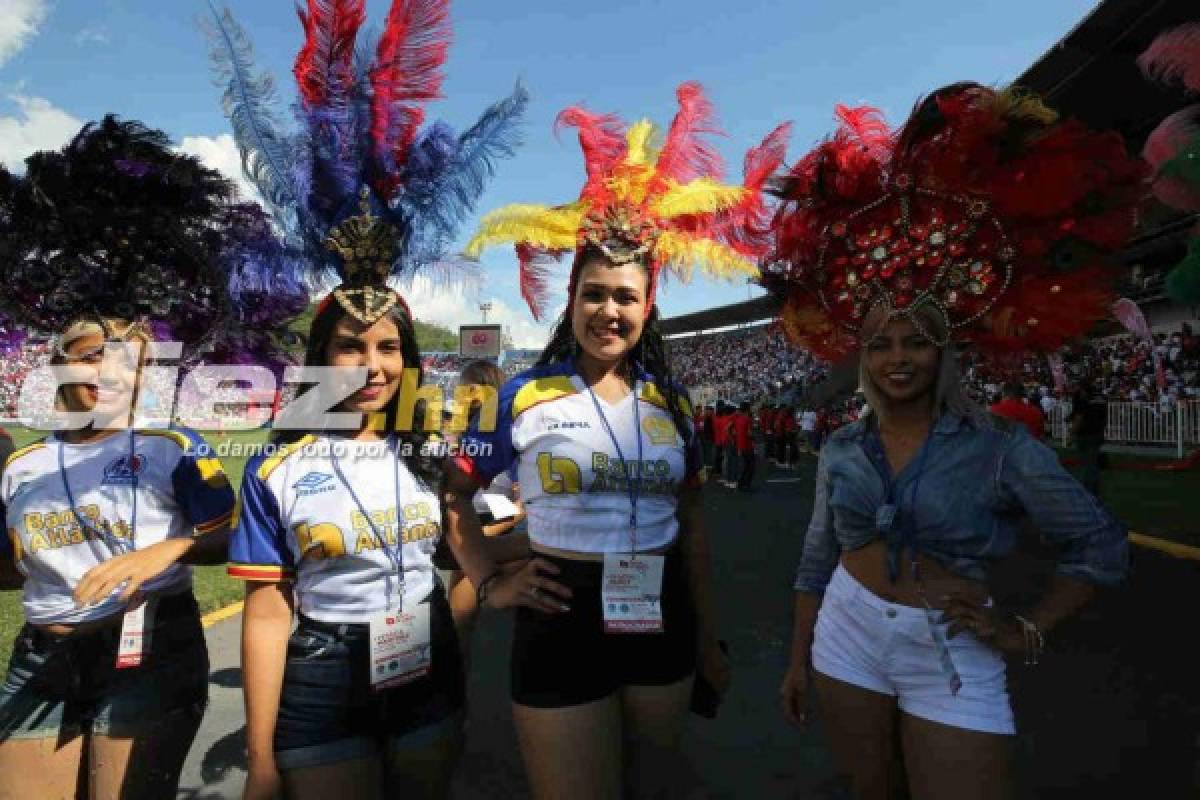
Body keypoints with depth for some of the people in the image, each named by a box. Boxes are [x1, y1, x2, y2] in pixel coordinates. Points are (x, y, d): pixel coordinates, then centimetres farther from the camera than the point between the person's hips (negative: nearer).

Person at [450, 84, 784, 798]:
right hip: (562, 624, -4)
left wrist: (708, 636, 12)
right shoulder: (525, 396, -8)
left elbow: (692, 522, 9)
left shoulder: (672, 402, 3)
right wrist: (491, 584, -7)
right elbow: (454, 493, 2)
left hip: (662, 621, 4)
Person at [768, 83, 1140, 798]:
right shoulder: (842, 451, 1)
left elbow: (1102, 546, 0)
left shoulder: (1001, 449, -9)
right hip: (847, 640, 4)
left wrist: (1029, 631, -8)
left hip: (951, 659, -3)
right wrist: (800, 659, 10)